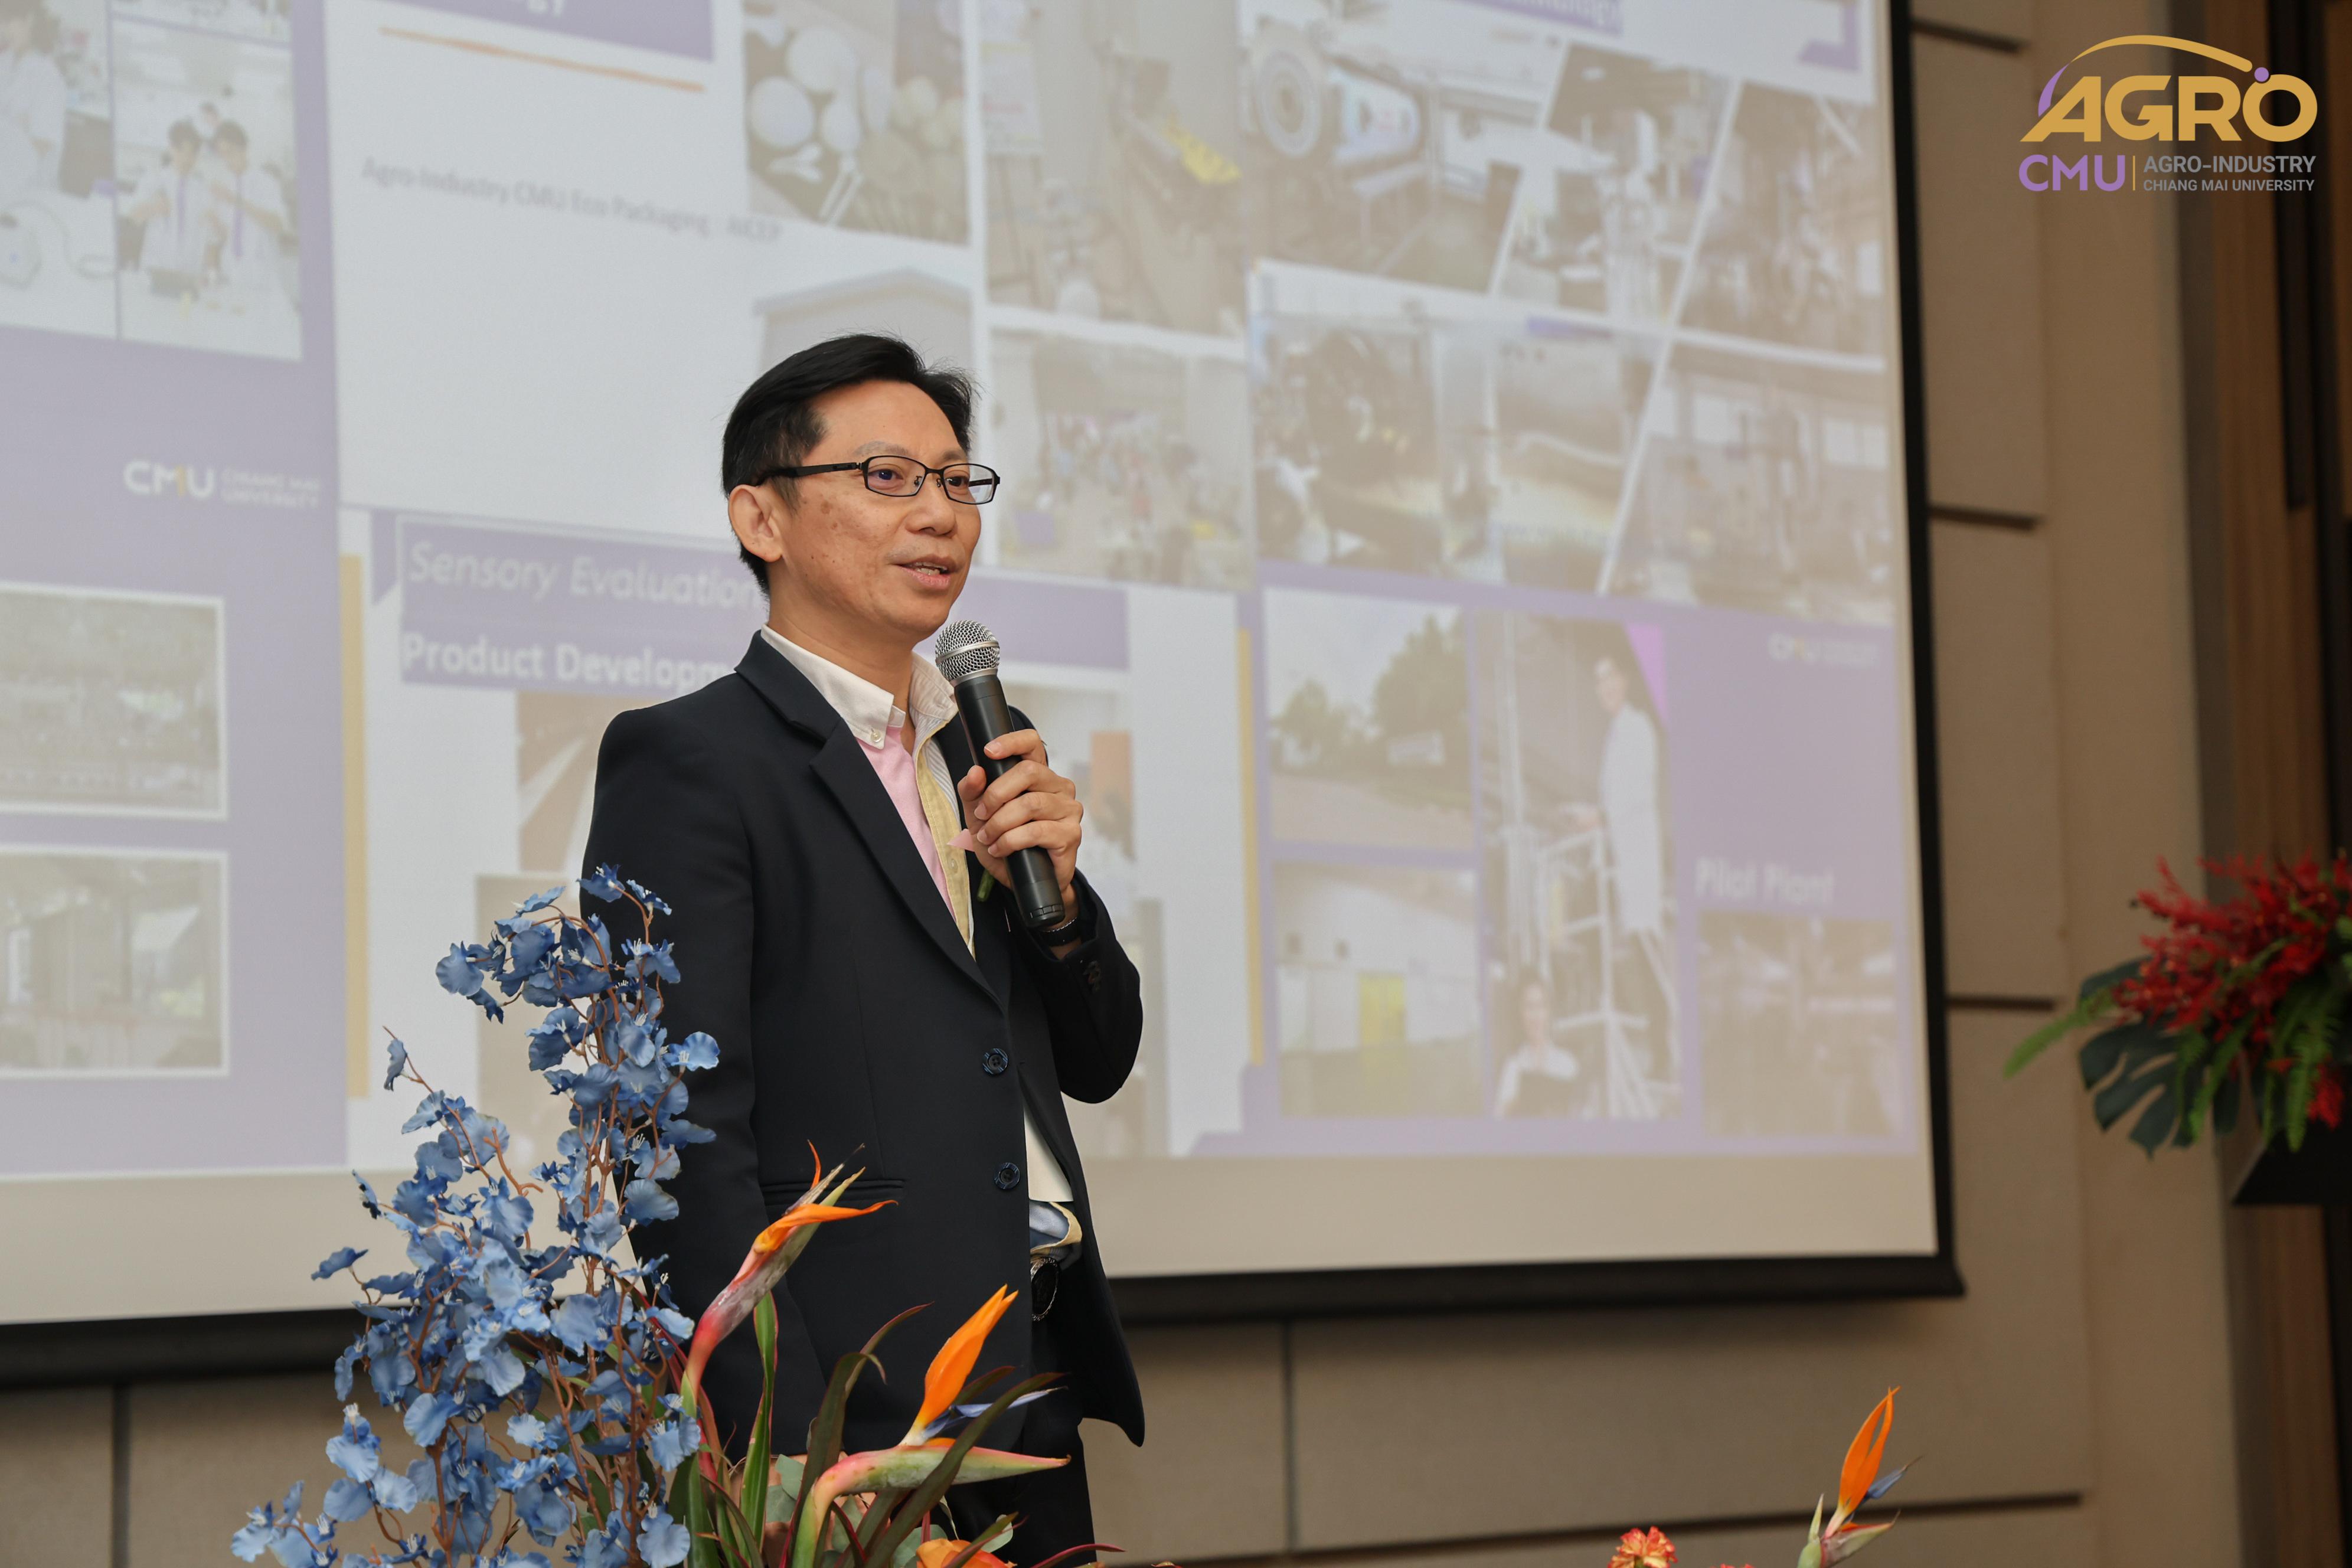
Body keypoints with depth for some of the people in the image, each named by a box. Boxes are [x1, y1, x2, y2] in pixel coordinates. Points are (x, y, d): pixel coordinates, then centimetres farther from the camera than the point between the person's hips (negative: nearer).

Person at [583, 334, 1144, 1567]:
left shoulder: (980, 748, 16)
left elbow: (1099, 1063, 20)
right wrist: (791, 1452, -21)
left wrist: (1054, 886, -1)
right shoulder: (687, 760, -7)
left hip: (1035, 1399, 7)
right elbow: (686, 1131, -15)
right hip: (851, 1414, -7)